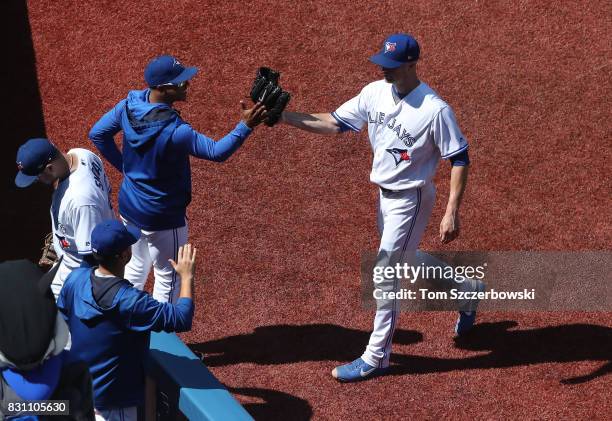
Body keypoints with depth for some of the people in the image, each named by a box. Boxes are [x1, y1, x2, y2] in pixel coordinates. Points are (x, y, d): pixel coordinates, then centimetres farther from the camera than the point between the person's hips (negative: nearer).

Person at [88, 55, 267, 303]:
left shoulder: (130, 104, -11)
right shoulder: (174, 131, -33)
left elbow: (97, 134, 1)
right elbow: (217, 152, -26)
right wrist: (246, 126, -29)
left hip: (128, 207, 8)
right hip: (162, 217, -8)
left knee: (137, 266, 29)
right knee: (168, 277, 14)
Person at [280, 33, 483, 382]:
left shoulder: (435, 110, -25)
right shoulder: (375, 93, -6)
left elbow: (460, 159, -20)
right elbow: (334, 123, -2)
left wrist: (452, 214, -25)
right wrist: (283, 116, -15)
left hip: (411, 200, -8)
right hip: (385, 194, 8)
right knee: (407, 261, 24)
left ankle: (376, 358, 10)